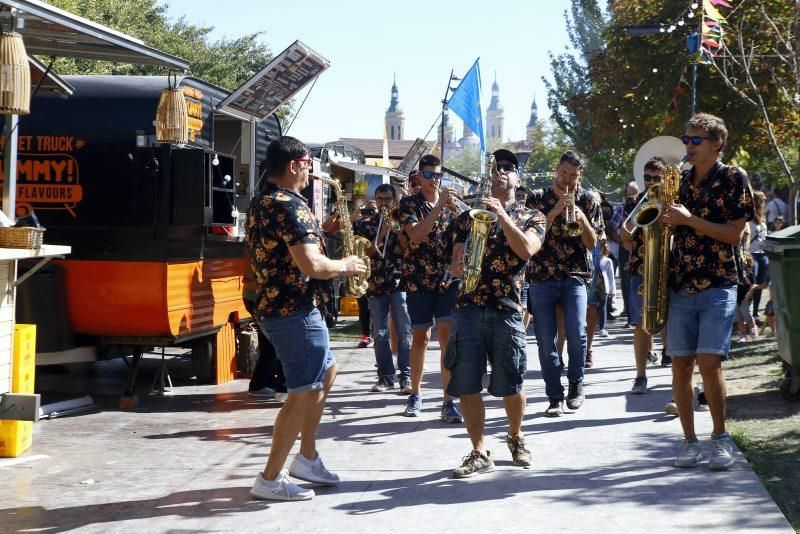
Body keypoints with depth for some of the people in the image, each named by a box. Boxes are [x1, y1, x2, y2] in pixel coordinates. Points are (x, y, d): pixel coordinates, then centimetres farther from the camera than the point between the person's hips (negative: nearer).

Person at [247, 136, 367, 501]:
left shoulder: (260, 203, 12)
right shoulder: (290, 205, -19)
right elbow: (311, 265, -26)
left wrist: (320, 228, 15)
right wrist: (345, 266, -8)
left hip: (274, 305, 11)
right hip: (296, 310, -11)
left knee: (326, 371, 24)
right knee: (304, 393, -3)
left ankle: (307, 458, 28)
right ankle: (270, 480, 1)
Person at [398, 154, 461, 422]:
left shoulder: (450, 204, 10)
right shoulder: (409, 203, -1)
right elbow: (415, 234, -17)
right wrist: (438, 207, -23)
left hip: (448, 279, 1)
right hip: (419, 280, -1)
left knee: (448, 337, -9)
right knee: (420, 338, 8)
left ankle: (448, 402, -11)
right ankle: (415, 394, 24)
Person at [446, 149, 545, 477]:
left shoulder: (531, 217, 9)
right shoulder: (469, 216, 16)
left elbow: (526, 249, -11)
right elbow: (456, 262, 11)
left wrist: (501, 215, -15)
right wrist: (458, 266, -12)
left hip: (506, 307, -2)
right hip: (468, 305, 2)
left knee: (510, 385, 4)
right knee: (466, 385, -1)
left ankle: (515, 438, 30)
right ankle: (479, 454, 9)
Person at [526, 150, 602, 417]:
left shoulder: (587, 200, 7)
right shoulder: (538, 198, 5)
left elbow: (592, 243, 4)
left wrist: (582, 219, -14)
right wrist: (556, 211, -15)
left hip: (575, 275, 0)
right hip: (542, 275, 0)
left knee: (576, 332, -15)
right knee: (545, 340, -2)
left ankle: (576, 384, 8)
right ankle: (555, 397, 8)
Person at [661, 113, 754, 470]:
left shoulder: (734, 178, -1)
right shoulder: (681, 181, 13)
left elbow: (733, 234, -8)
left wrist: (689, 219, -15)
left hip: (717, 286, -4)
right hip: (679, 286, 5)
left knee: (709, 362, -13)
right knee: (681, 364, 2)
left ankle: (721, 438, 5)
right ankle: (690, 441, 11)